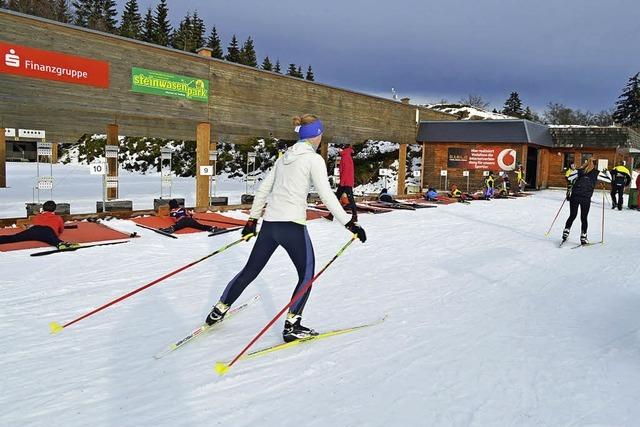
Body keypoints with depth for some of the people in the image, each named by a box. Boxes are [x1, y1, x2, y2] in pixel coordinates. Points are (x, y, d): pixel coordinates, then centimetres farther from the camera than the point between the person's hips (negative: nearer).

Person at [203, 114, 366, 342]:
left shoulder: (285, 157, 15)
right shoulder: (314, 159, -5)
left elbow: (263, 189, 17)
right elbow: (326, 195, -13)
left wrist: (252, 218, 24)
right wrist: (349, 223, -11)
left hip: (270, 223, 7)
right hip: (292, 225, -7)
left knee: (251, 270, 20)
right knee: (306, 274, 10)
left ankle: (219, 310, 30)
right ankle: (292, 325, 9)